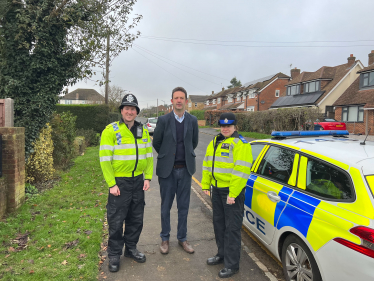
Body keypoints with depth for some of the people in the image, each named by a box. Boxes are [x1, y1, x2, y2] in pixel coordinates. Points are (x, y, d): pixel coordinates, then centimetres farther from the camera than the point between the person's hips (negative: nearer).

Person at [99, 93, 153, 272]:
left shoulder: (143, 131, 6)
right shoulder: (110, 130, -9)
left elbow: (148, 156, 9)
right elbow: (105, 159, -12)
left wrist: (148, 177, 1)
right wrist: (111, 184, -15)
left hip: (138, 181, 5)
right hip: (119, 182, -5)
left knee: (136, 219, 15)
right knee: (116, 221, 5)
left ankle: (131, 248, 34)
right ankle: (114, 255, 24)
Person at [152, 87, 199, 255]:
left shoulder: (192, 120, 1)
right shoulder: (163, 120, -6)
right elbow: (156, 142, 4)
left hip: (185, 169, 2)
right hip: (167, 170, -2)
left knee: (183, 206, 12)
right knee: (166, 206, 10)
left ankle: (182, 238, 28)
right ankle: (165, 239, 27)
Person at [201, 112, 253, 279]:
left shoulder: (240, 144, -13)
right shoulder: (215, 142, 11)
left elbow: (241, 171, -20)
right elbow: (207, 164, 15)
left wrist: (233, 194, -22)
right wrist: (206, 185, 10)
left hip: (232, 191, -8)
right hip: (217, 189, 8)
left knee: (232, 228, 1)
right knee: (219, 223, 19)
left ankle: (232, 264, 14)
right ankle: (222, 254, 37)